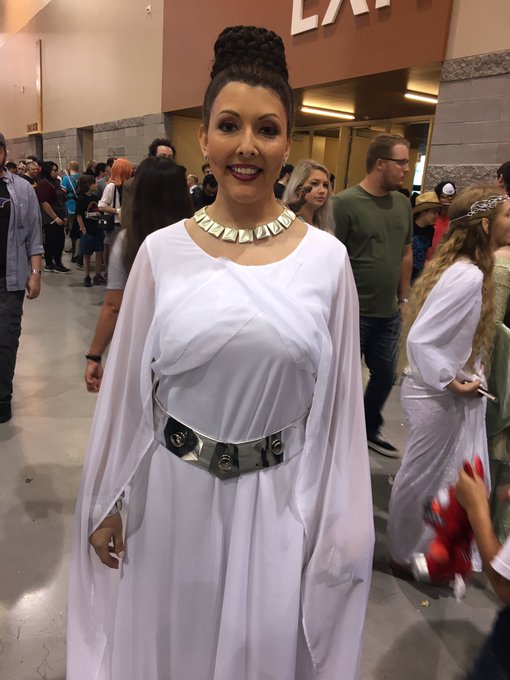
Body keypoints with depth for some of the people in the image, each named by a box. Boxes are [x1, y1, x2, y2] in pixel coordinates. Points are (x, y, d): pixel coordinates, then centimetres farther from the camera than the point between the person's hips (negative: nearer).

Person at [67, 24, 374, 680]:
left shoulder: (326, 257, -7)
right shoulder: (162, 251, -7)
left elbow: (337, 404, -2)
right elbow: (127, 390, 0)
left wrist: (337, 526, 3)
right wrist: (107, 504, 6)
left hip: (279, 500, 0)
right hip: (173, 492, 1)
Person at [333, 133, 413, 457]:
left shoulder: (403, 203, 7)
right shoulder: (346, 202, -13)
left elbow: (406, 252, 14)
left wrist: (404, 298, 14)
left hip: (389, 313, 7)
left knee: (386, 375, 17)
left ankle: (370, 429, 39)